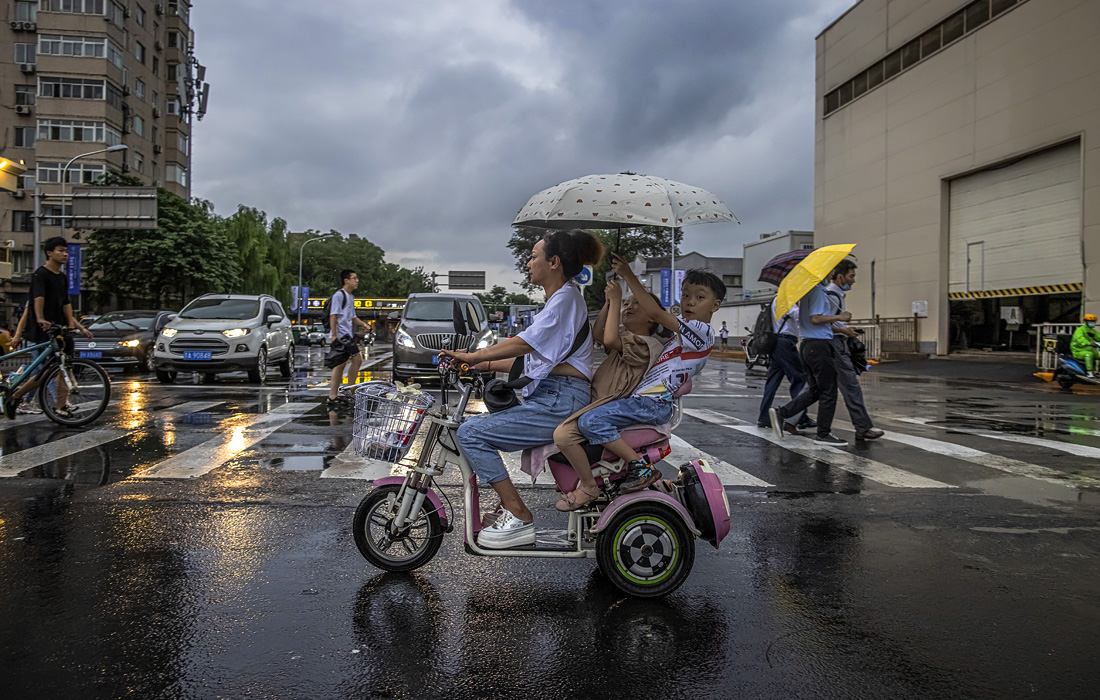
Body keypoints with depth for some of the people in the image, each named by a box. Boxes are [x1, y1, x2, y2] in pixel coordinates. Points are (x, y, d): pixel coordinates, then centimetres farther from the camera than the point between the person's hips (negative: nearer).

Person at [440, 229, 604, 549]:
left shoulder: (566, 298, -8)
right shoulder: (559, 299, 24)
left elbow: (524, 343, -21)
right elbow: (531, 359, 23)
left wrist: (473, 355, -16)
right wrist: (485, 365, 17)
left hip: (559, 402, -11)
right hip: (549, 398, 11)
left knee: (471, 432, -16)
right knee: (478, 423, 17)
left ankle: (519, 518, -15)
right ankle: (507, 505, 16)